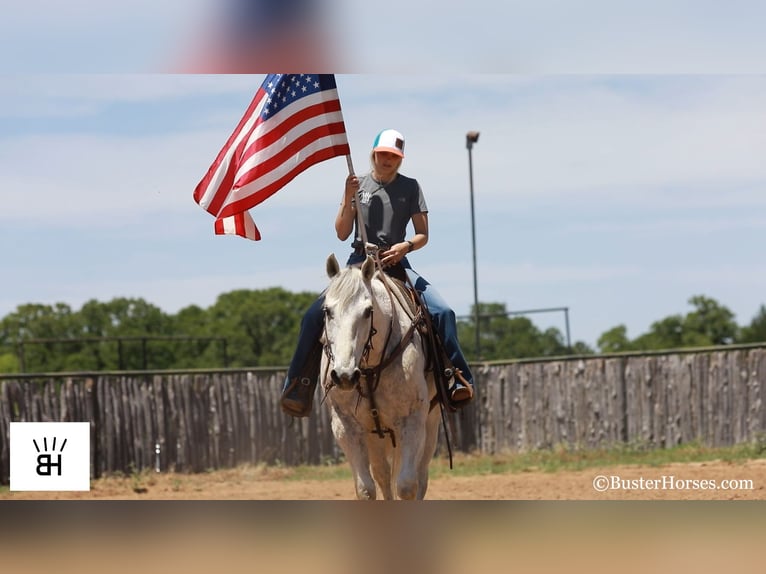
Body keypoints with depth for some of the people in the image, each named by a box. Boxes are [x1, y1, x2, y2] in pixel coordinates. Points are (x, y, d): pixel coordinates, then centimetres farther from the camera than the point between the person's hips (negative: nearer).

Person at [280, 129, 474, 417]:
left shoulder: (410, 187, 5)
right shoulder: (358, 185, 6)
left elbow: (423, 235, 4)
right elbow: (342, 233, 1)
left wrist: (405, 246, -18)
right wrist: (348, 199, -14)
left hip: (395, 263, 0)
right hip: (359, 262, 0)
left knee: (442, 312, -21)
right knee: (314, 315, -19)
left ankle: (460, 381, -12)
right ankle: (298, 387, -13)